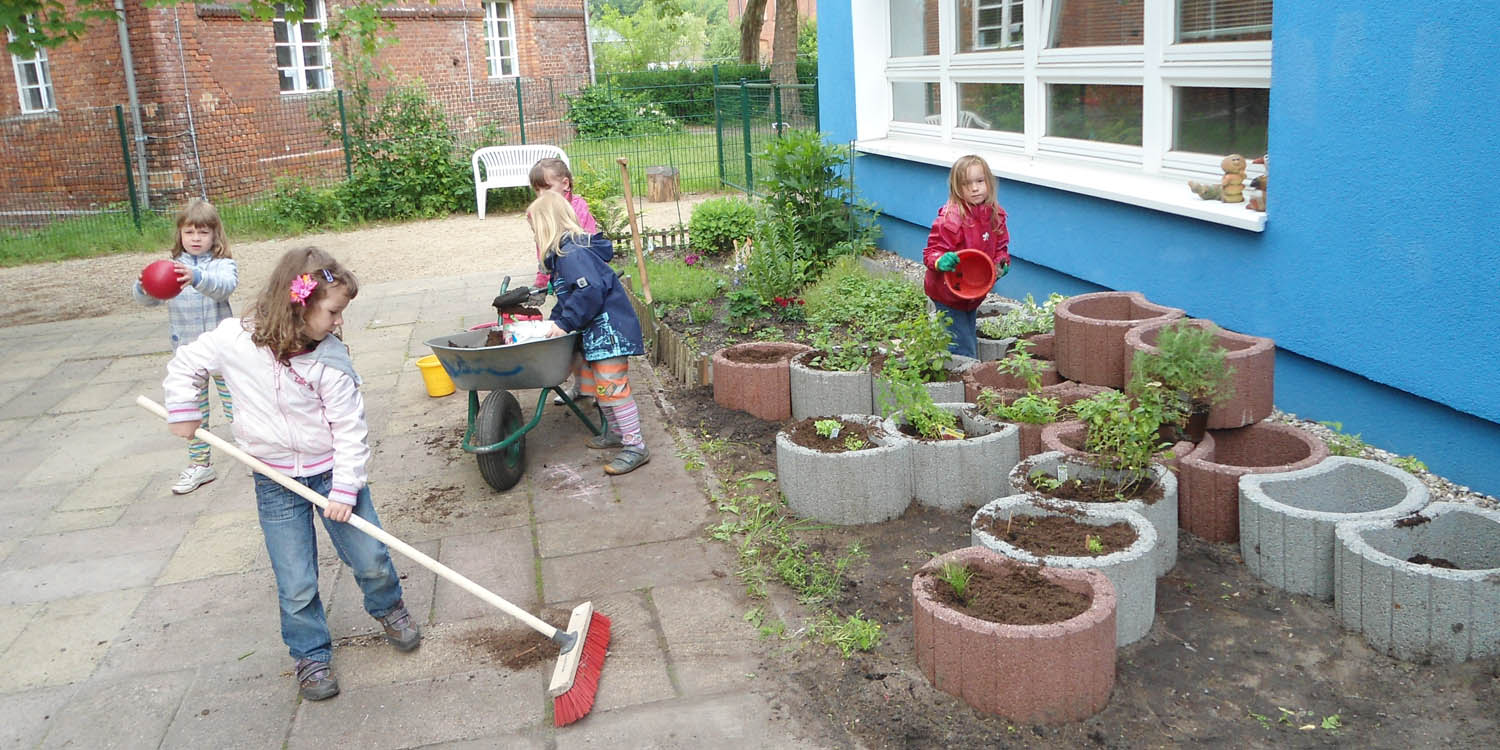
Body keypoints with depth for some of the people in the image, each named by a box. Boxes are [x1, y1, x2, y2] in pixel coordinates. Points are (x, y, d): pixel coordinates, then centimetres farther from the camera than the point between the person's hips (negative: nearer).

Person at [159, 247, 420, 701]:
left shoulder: (330, 358, -16)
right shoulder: (235, 339, -14)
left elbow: (350, 428, -14)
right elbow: (185, 364, 6)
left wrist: (345, 488, -18)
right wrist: (183, 411, 1)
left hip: (331, 471, 0)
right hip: (276, 481, 0)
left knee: (371, 561, 7)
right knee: (296, 586, 3)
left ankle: (389, 609, 38)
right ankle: (310, 656, 24)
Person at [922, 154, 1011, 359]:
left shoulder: (995, 215, 0)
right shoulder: (950, 218, -22)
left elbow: (1001, 247, 14)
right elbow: (931, 252, -18)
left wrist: (1002, 263, -7)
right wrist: (942, 261, -40)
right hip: (948, 294, -7)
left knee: (971, 344, 21)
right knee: (962, 352, -5)